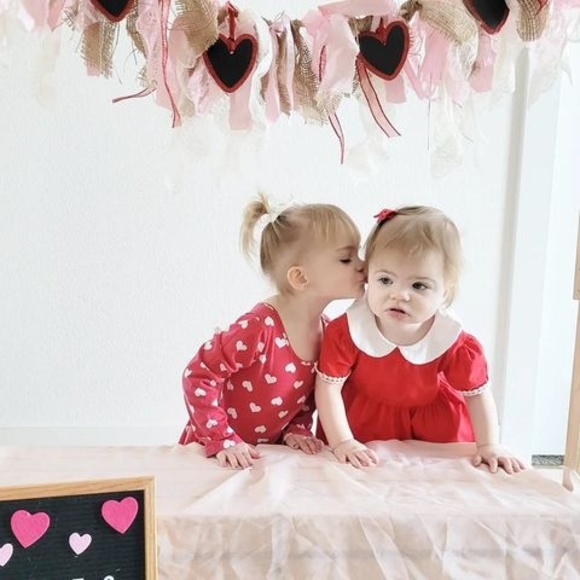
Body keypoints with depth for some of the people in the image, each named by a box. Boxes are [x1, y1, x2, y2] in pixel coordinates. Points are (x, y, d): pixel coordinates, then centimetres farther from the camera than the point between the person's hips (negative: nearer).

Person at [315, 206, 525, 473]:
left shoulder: (453, 343, -29)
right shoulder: (346, 331, -33)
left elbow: (477, 393, -12)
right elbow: (328, 387, -23)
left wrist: (489, 446, -13)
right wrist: (342, 441, -25)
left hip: (433, 417, 1)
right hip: (363, 416, 0)